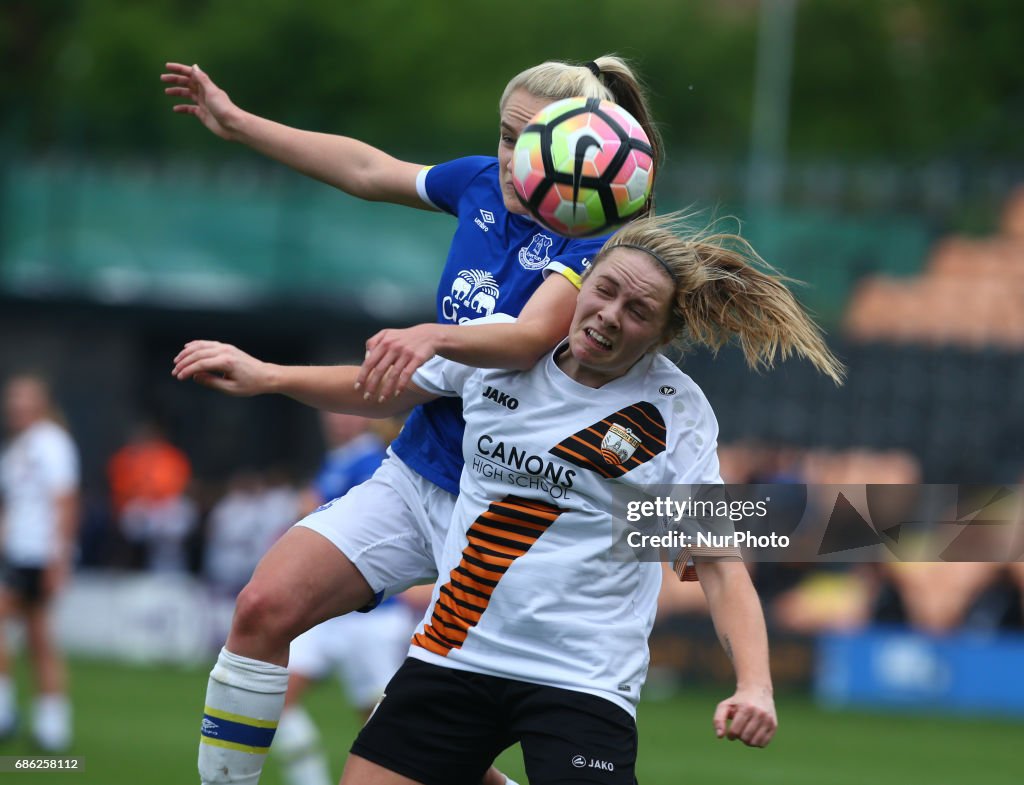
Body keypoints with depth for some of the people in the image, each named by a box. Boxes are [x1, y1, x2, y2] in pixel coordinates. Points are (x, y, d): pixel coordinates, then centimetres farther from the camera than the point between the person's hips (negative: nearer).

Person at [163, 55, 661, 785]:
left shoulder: (597, 245, -18)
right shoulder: (482, 184, 2)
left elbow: (531, 338, -36)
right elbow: (369, 170, 20)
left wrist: (433, 337, -55)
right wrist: (237, 122, 25)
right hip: (414, 473, 6)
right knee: (265, 608, -12)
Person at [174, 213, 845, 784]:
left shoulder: (676, 415, -8)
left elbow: (720, 564, -10)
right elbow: (387, 393, 21)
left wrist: (754, 686, -25)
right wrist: (265, 376, 12)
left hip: (582, 679, -5)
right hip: (452, 653, 5)